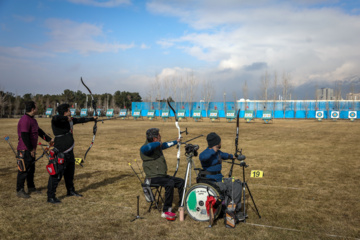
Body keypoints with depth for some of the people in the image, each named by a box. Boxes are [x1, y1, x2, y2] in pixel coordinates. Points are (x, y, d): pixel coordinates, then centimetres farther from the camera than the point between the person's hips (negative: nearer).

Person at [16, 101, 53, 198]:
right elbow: (24, 136, -24)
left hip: (31, 150, 10)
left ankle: (31, 187, 30)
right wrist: (31, 149, -18)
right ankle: (19, 191, 9)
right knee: (24, 170, -2)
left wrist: (49, 139, 17)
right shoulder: (25, 120, -21)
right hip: (24, 150, -10)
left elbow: (39, 131, 21)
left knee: (31, 169, 17)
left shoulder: (32, 119, 12)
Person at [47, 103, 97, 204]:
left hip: (69, 152, 9)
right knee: (57, 174, -7)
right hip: (60, 153, -9)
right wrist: (66, 118, -26)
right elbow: (55, 118, -40)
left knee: (70, 173, 22)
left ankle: (71, 191, 40)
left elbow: (80, 120, 25)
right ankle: (50, 197, 1)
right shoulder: (57, 120, -15)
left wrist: (92, 118, 34)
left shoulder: (70, 120, 11)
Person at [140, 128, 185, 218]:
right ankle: (166, 211, -26)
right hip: (153, 178, -10)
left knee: (181, 182, 8)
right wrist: (158, 143, -27)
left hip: (163, 176, 10)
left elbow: (166, 145, 35)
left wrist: (176, 141, 49)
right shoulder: (148, 147, -16)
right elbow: (144, 149, -43)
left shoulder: (157, 146, 13)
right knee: (170, 183, -32)